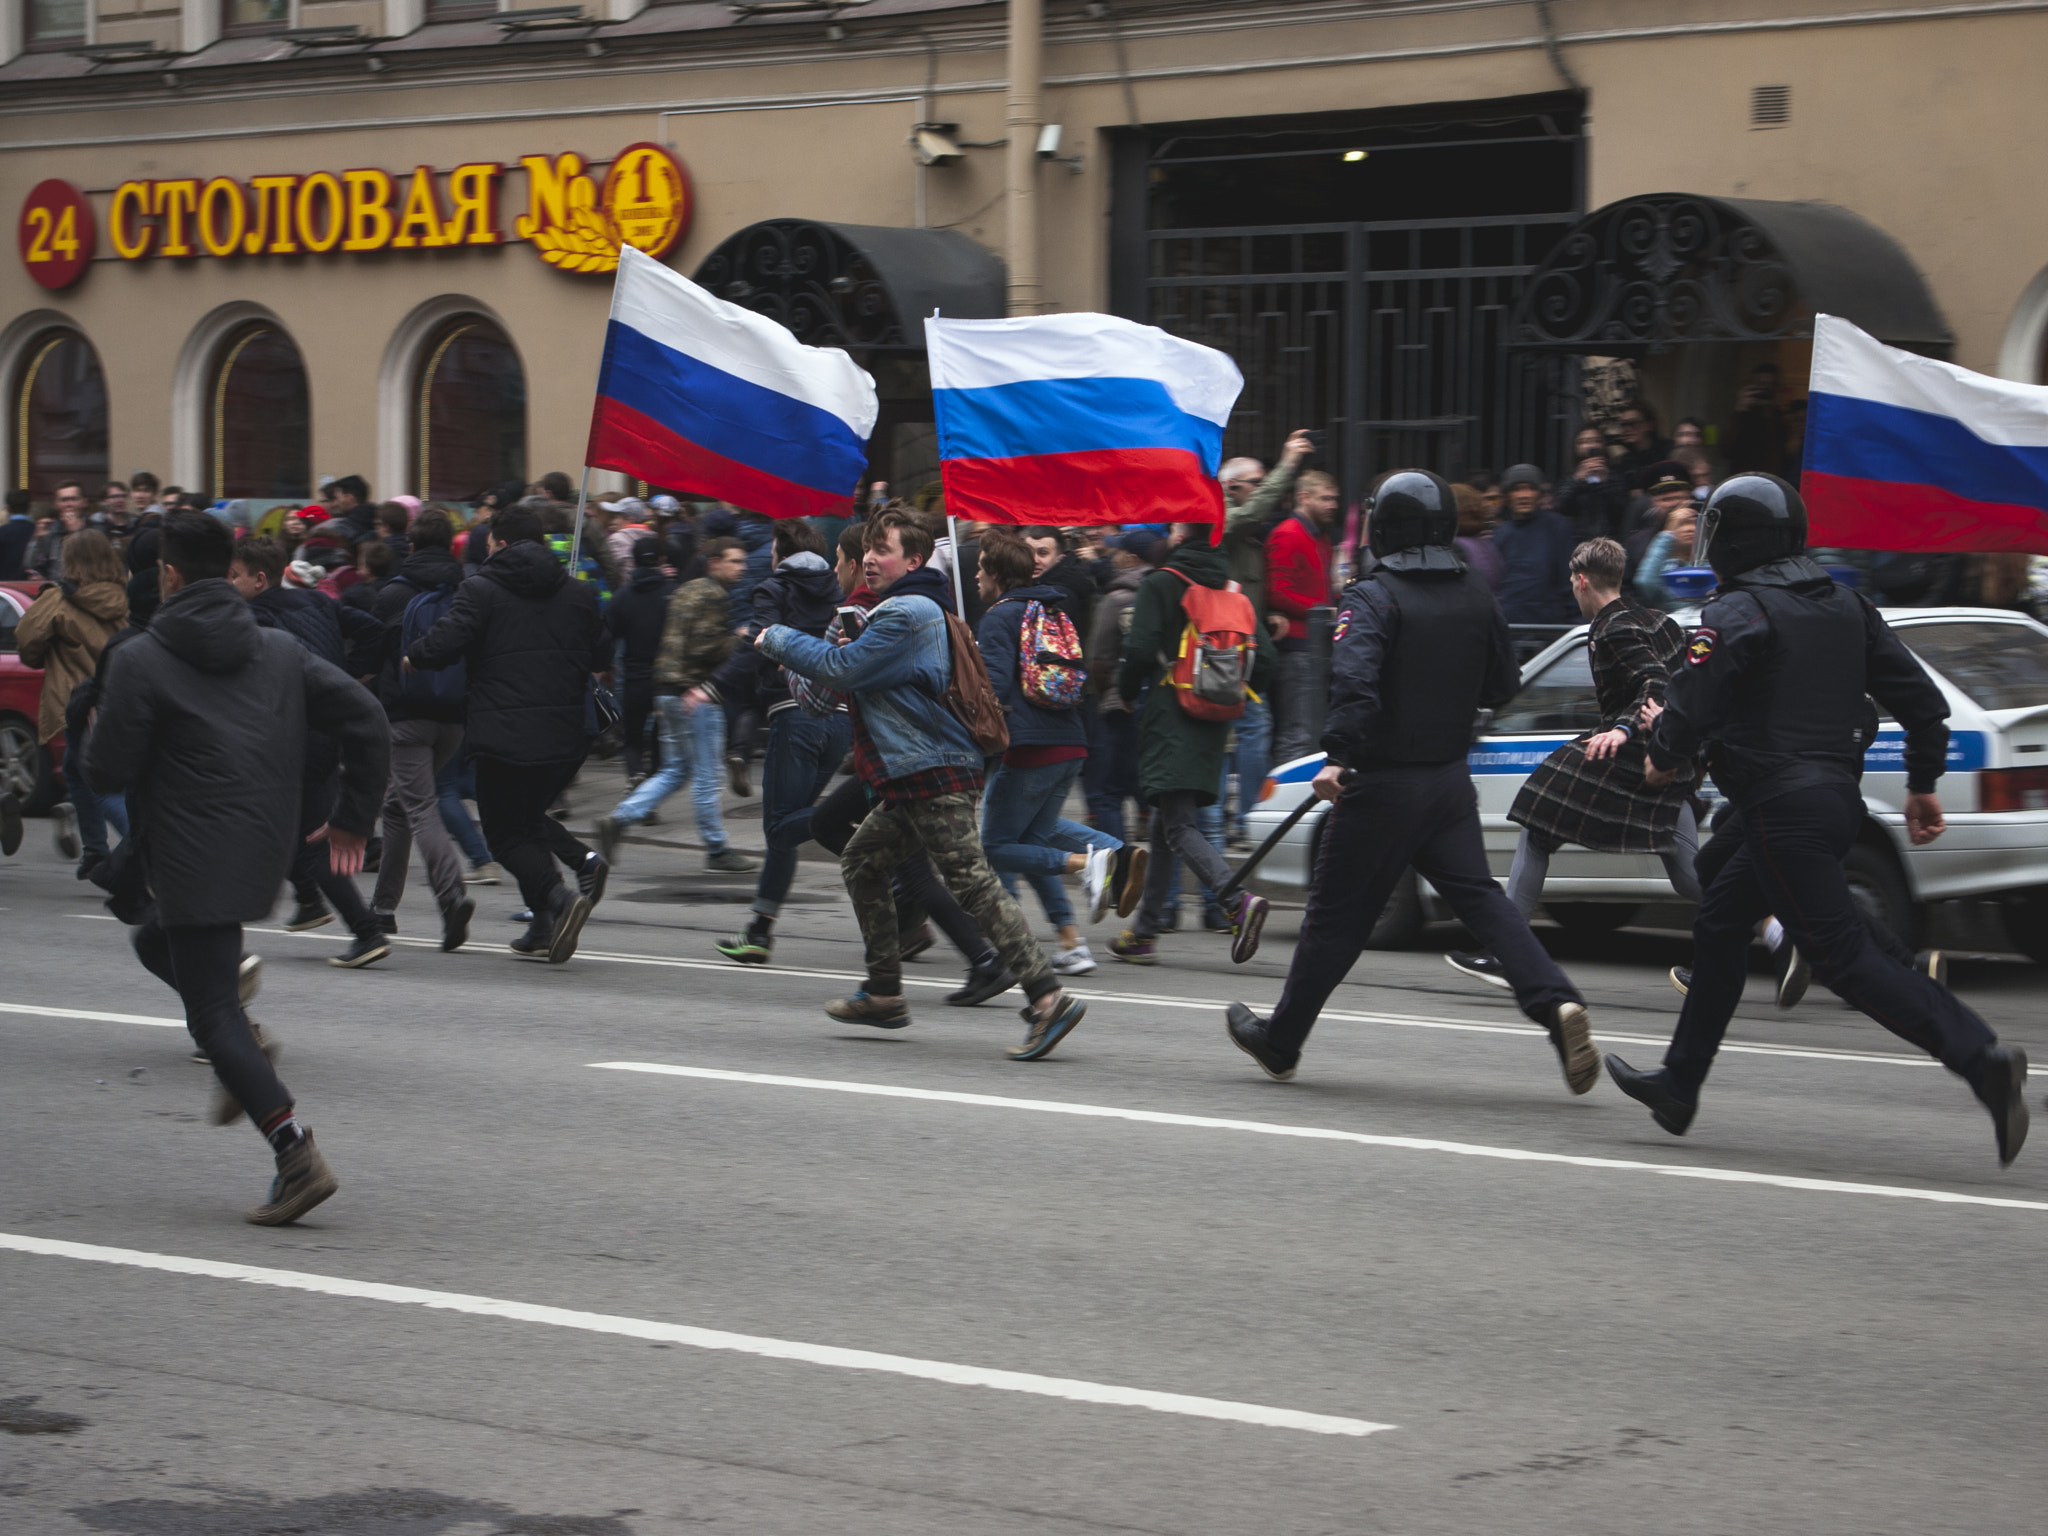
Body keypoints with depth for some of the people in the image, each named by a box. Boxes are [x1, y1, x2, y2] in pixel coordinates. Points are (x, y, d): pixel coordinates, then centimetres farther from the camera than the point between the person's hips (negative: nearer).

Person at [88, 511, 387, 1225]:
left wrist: (96, 738, 15)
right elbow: (363, 717, 3)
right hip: (267, 847, 7)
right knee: (157, 940, 30)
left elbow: (108, 772, -9)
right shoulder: (279, 649, 8)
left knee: (213, 1015, -4)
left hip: (196, 860, -7)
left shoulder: (140, 660, -8)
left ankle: (298, 1157, -15)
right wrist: (353, 817, 11)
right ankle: (244, 1049, 10)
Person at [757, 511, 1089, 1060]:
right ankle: (884, 993, 25)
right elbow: (868, 676, 23)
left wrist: (779, 640, -3)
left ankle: (1047, 998, -20)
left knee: (972, 881, -14)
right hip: (915, 775, 11)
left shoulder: (907, 613, -14)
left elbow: (841, 669, -16)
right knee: (862, 864, 18)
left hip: (935, 775, -11)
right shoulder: (915, 608, 20)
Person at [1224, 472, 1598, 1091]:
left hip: (1383, 781, -5)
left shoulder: (1374, 599, -13)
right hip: (1450, 780, 5)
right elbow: (1502, 686, 17)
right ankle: (1557, 1003, -17)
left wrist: (1339, 754, -32)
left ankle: (1280, 1040, 20)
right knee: (1480, 898, 4)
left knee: (1337, 914, 6)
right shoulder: (1476, 599, 7)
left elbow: (1355, 678, -28)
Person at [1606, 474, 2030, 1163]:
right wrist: (1923, 783, 19)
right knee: (1719, 924, 21)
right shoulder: (1846, 605, 14)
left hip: (1782, 808, -9)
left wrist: (1663, 759, 5)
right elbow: (1921, 698, 11)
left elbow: (1690, 705, -16)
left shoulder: (1737, 613, -10)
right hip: (1837, 797, 9)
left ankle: (1980, 1058, -26)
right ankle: (1678, 1086, 28)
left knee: (1842, 955, -12)